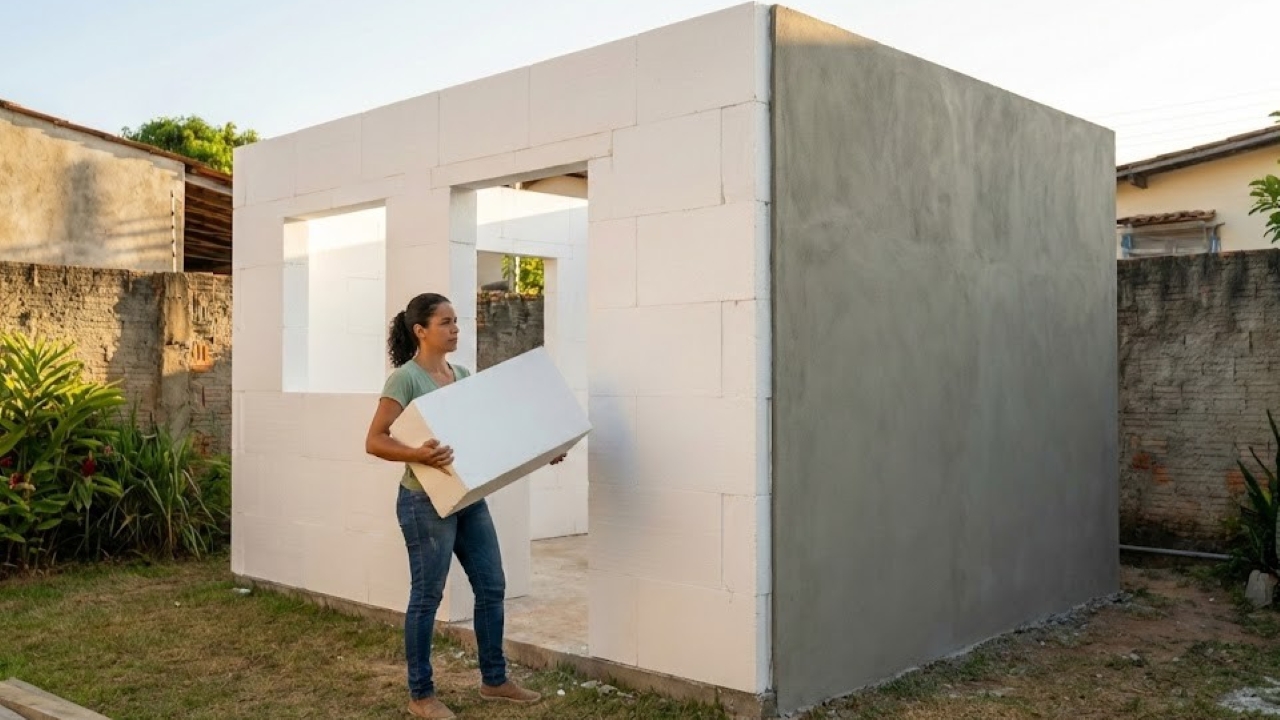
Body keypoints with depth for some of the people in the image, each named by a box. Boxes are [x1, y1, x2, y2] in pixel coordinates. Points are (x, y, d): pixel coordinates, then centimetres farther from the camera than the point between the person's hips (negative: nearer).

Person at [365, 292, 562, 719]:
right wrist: (418, 454, -36)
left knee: (491, 587, 12)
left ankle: (494, 680, 28)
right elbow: (374, 441, -18)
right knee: (427, 597, 3)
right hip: (426, 503, -8)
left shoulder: (463, 374, 10)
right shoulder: (405, 378, -13)